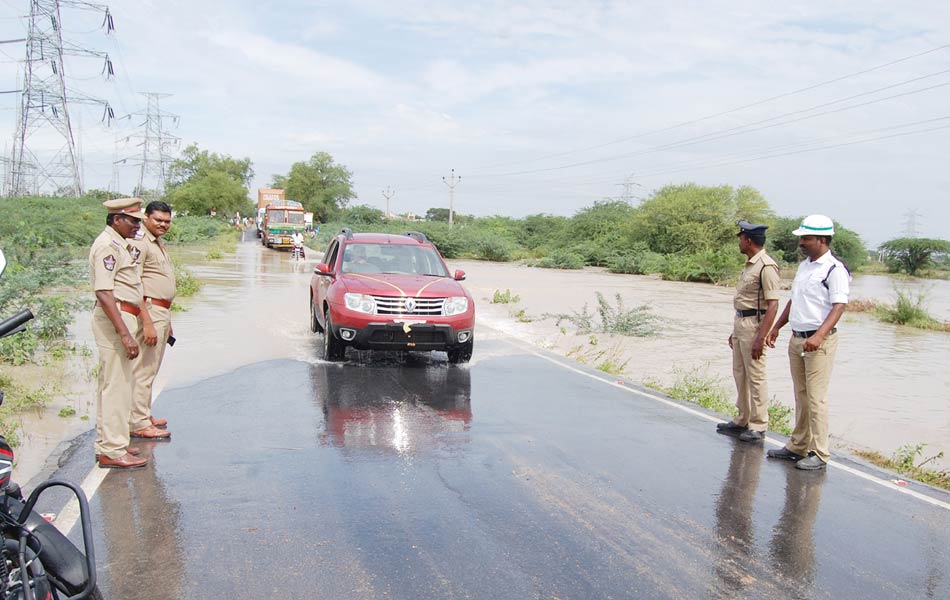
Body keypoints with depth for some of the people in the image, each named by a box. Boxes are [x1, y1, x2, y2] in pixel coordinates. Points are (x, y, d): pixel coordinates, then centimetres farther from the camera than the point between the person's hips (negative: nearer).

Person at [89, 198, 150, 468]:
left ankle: (106, 444, 26)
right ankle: (112, 451, -2)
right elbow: (103, 293, -23)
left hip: (123, 317, 11)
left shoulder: (119, 244, 17)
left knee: (110, 384, 16)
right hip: (115, 319, -11)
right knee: (116, 385, -7)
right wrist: (125, 334, -27)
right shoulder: (107, 245, -15)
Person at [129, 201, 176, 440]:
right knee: (143, 369, -6)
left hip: (161, 313, 10)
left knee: (150, 369, 18)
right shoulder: (139, 243, -12)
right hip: (149, 312, -10)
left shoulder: (159, 244, 19)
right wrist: (147, 323, -26)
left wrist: (167, 322, 25)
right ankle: (139, 424, -1)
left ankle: (145, 416, 28)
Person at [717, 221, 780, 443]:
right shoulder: (749, 265, 14)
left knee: (756, 377, -3)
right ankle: (743, 420, 26)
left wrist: (760, 337, -25)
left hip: (754, 325, -10)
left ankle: (758, 426, 6)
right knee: (739, 374, 15)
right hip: (740, 323, 10)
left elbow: (772, 305, -21)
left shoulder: (766, 266, -16)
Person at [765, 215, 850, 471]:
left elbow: (839, 306, -18)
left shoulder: (834, 269, -11)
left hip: (819, 342, -8)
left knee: (816, 398, -6)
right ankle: (798, 447, 22)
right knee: (801, 397, 14)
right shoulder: (804, 265, 15)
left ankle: (819, 453, 2)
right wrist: (776, 327, 21)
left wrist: (819, 336, -29)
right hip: (796, 339, 8)